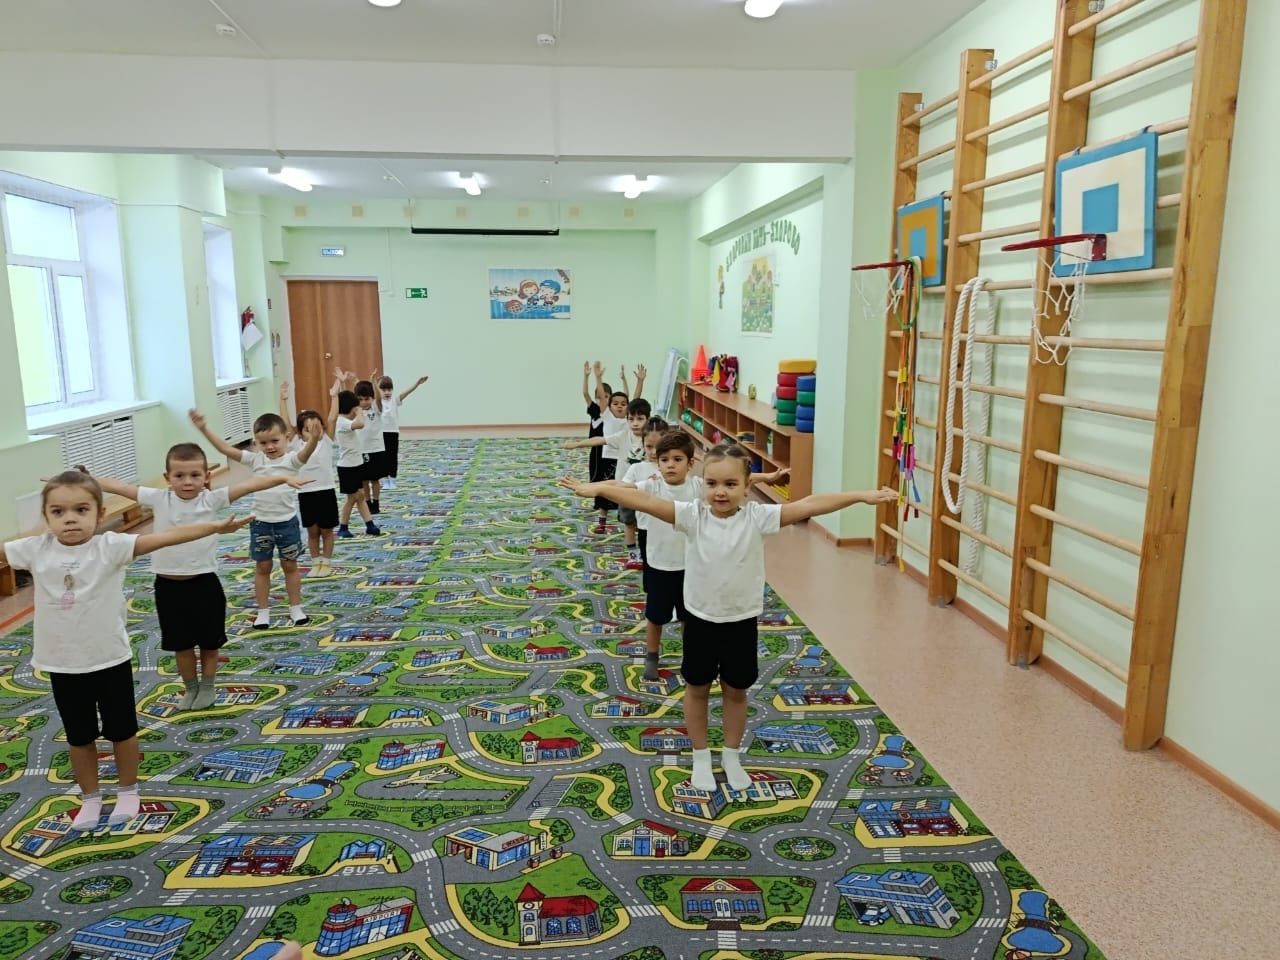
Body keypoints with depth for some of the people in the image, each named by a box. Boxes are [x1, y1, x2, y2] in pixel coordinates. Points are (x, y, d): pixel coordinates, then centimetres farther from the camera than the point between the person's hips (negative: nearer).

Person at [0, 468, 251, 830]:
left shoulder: (111, 547, -17)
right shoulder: (36, 550, -7)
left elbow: (165, 537, -26)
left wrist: (215, 526, -35)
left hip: (110, 660, -3)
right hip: (62, 665, 3)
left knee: (121, 731, 14)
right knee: (79, 737, 18)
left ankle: (128, 792, 34)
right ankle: (90, 798, 37)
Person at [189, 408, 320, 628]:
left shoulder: (291, 460, -10)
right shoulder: (255, 460, 0)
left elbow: (305, 454, -32)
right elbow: (226, 449, -5)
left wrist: (313, 440, -55)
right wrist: (204, 429, -13)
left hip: (287, 522, -2)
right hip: (260, 522, 3)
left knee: (290, 566, 12)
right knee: (262, 567, 12)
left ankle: (296, 609, 24)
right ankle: (263, 611, 24)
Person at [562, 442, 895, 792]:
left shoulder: (758, 517, -15)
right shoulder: (692, 515, -16)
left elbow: (808, 505, -23)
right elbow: (644, 501, -24)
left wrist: (861, 496, -28)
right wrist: (597, 488, -34)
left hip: (742, 621, 0)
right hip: (700, 618, 0)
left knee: (736, 691, 17)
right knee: (697, 688, 16)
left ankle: (731, 756, 40)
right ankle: (701, 757, 38)